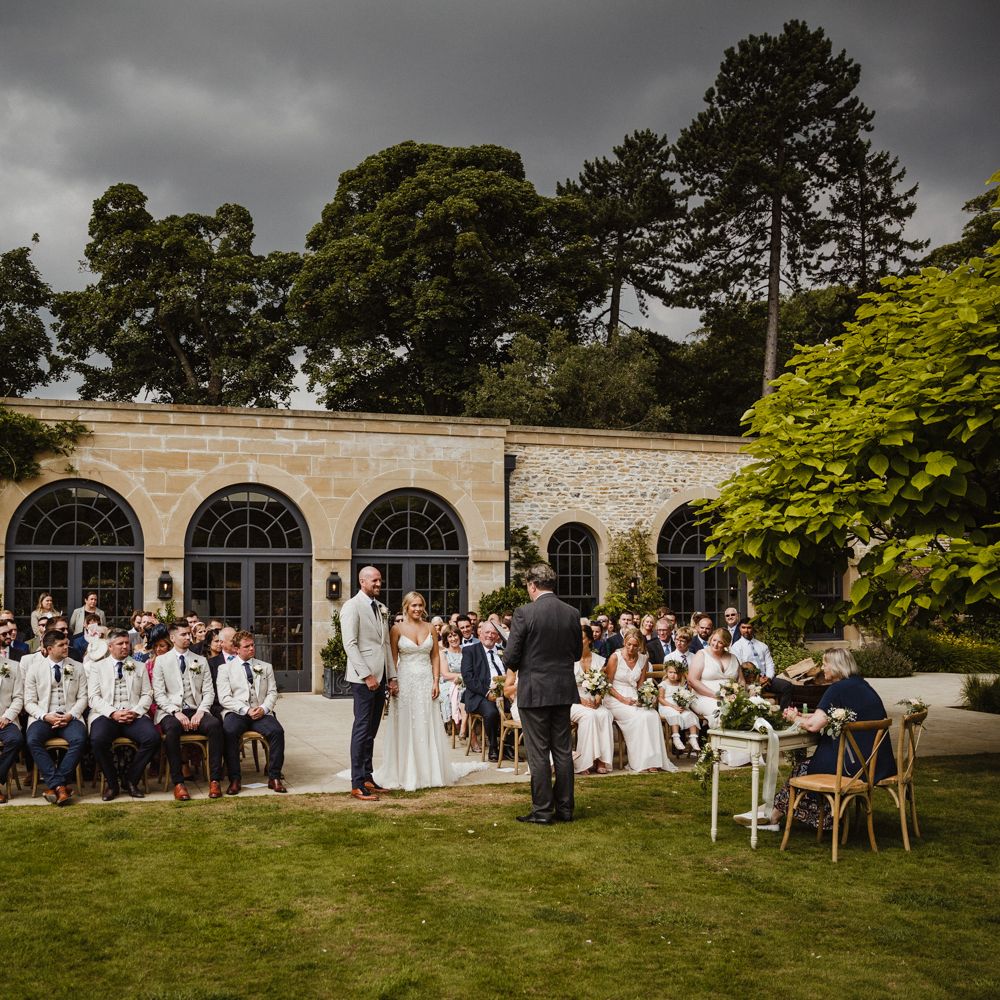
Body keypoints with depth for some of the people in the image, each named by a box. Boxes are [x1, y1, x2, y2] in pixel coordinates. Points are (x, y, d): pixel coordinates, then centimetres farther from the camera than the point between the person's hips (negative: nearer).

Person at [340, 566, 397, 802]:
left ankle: (367, 777, 17)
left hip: (380, 677, 7)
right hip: (363, 677, -7)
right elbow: (350, 644, -14)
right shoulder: (352, 606, -7)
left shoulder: (382, 608, 16)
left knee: (371, 730, 11)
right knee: (362, 728, -7)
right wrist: (367, 675, -18)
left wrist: (391, 676, 14)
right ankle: (357, 784, -4)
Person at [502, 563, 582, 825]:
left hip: (534, 692, -5)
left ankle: (542, 810, 5)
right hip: (564, 691, 5)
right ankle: (564, 808, 16)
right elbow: (577, 653, 11)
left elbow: (511, 656, -12)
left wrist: (515, 667, 10)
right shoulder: (572, 614, 1)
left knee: (538, 753, 2)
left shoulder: (524, 614, -14)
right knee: (563, 751, 11)